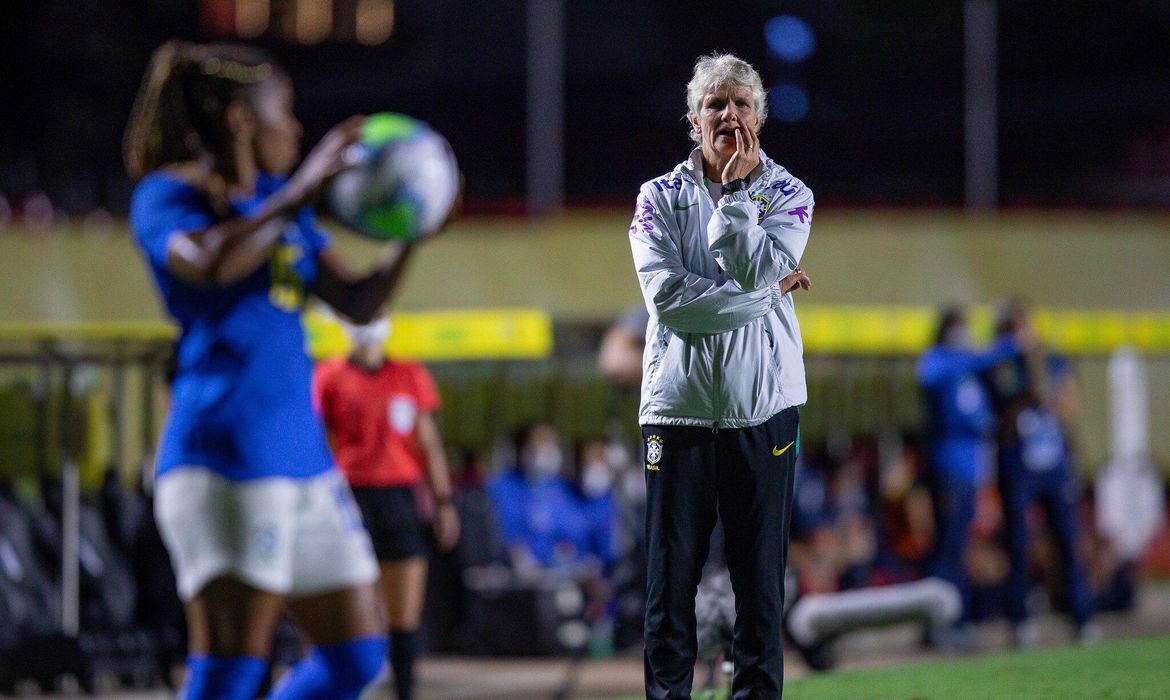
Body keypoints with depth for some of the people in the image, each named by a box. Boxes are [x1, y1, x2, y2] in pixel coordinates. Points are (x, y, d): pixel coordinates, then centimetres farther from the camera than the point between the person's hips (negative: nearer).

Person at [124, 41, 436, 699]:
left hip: (301, 447, 9)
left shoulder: (279, 199, 21)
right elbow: (208, 262, -26)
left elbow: (356, 301, 20)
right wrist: (299, 195, -22)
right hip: (225, 454, -9)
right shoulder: (167, 194, -3)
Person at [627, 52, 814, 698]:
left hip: (762, 404, 0)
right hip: (678, 403, 0)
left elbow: (757, 268, -12)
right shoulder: (660, 197, 6)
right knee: (671, 574, -1)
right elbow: (666, 295, -8)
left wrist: (734, 186, -6)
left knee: (760, 573, 1)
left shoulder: (787, 195, 8)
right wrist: (766, 295, -9)